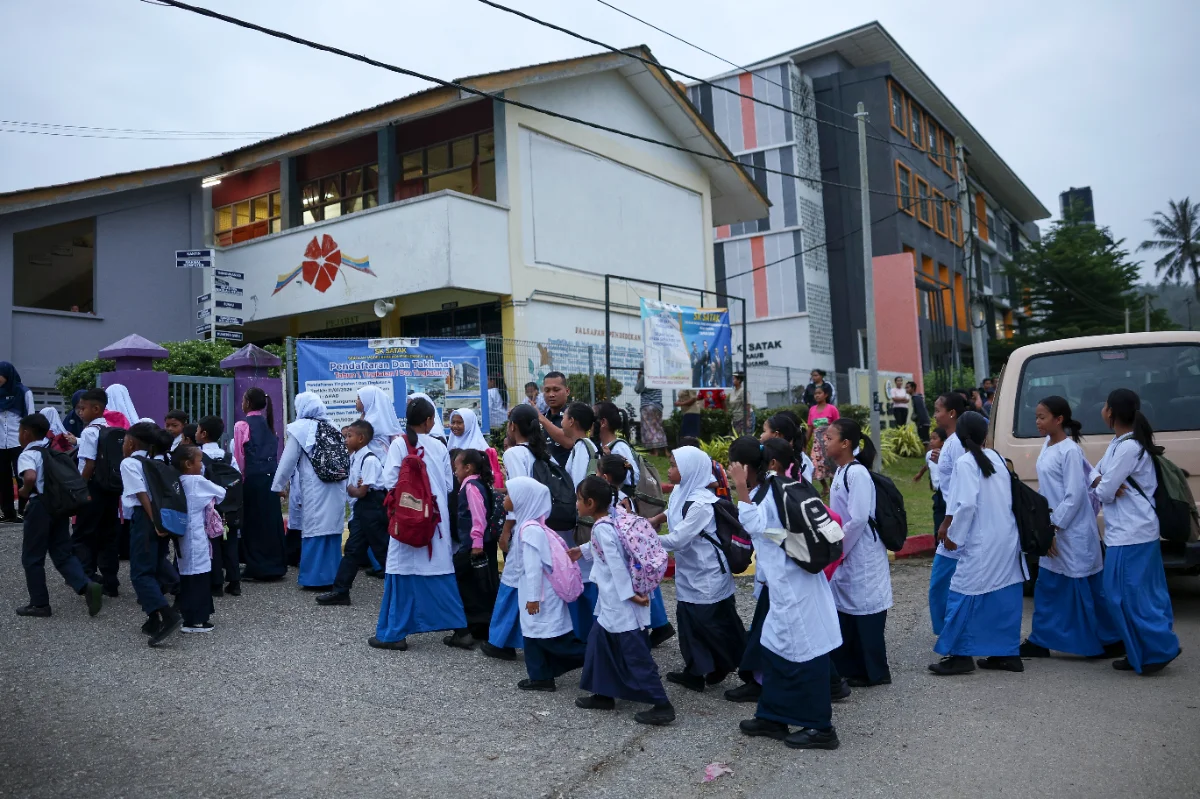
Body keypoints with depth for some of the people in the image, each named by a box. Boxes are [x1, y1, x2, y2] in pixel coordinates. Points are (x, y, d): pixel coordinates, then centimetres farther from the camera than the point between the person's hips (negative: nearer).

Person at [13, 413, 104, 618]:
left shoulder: (27, 454, -11)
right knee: (63, 553, 11)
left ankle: (39, 604, 13)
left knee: (32, 557, 7)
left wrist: (25, 492, -14)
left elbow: (30, 477, -28)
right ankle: (87, 586, -8)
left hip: (40, 507, -7)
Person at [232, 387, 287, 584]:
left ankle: (258, 567, 5)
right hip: (270, 476, 6)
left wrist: (239, 478, 1)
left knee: (253, 520, 2)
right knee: (270, 518, 10)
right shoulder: (268, 424, 11)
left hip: (253, 478, -6)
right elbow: (274, 452, 10)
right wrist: (272, 473, 13)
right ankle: (275, 565, 15)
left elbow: (239, 457, -8)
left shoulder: (242, 425, -7)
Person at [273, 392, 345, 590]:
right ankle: (333, 574, 16)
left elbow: (288, 461, -2)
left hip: (315, 488, -5)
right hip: (336, 487, 5)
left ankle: (315, 577, 4)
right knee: (333, 529, 10)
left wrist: (278, 486, 9)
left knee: (315, 530, 0)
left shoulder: (300, 428, -4)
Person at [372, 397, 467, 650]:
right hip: (436, 518, 3)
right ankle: (458, 625, 15)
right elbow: (449, 484, 3)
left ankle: (394, 633, 6)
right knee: (439, 570, 10)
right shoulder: (439, 446, 1)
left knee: (403, 572, 2)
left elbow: (390, 481, -11)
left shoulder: (399, 444, -7)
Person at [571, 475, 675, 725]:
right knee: (598, 640, 18)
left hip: (620, 603, -10)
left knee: (635, 653, -5)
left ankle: (662, 705, -1)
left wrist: (629, 594, -21)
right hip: (612, 601, 10)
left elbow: (616, 563, -22)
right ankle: (603, 694, 28)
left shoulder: (601, 528, -20)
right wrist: (583, 551, 35)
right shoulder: (610, 522, 8)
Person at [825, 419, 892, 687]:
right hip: (845, 555, 9)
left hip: (862, 556, -9)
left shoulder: (857, 473, -19)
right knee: (845, 614, 14)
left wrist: (838, 549, -14)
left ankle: (875, 672, 15)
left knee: (866, 613, 2)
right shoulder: (840, 472, 9)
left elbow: (858, 519, -23)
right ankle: (850, 667, 25)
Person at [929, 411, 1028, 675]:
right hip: (1007, 540, 8)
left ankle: (960, 655, 2)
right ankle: (1008, 653, 18)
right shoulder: (996, 457, 9)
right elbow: (1005, 497, 12)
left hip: (981, 544, -7)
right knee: (1005, 596, 12)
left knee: (964, 595, -1)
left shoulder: (965, 462, -12)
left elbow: (967, 504, -19)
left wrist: (954, 535, -8)